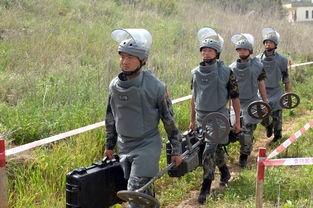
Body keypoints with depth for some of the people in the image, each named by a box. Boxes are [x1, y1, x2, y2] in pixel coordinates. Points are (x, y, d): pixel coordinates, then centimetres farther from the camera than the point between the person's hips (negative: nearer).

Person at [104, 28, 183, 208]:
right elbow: (111, 117, 12)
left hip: (147, 147, -5)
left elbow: (169, 119, -8)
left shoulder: (155, 86, -16)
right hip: (124, 147, 5)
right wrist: (109, 145, 18)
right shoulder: (115, 85, -1)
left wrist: (176, 151, -2)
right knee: (144, 191, 18)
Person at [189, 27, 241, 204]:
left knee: (208, 151, -13)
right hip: (201, 118, 5)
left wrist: (237, 120, -3)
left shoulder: (226, 72, -9)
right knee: (216, 148, 18)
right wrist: (192, 119, 15)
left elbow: (235, 97, -4)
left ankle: (206, 186, -1)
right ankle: (225, 172, 42)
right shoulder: (195, 73, 3)